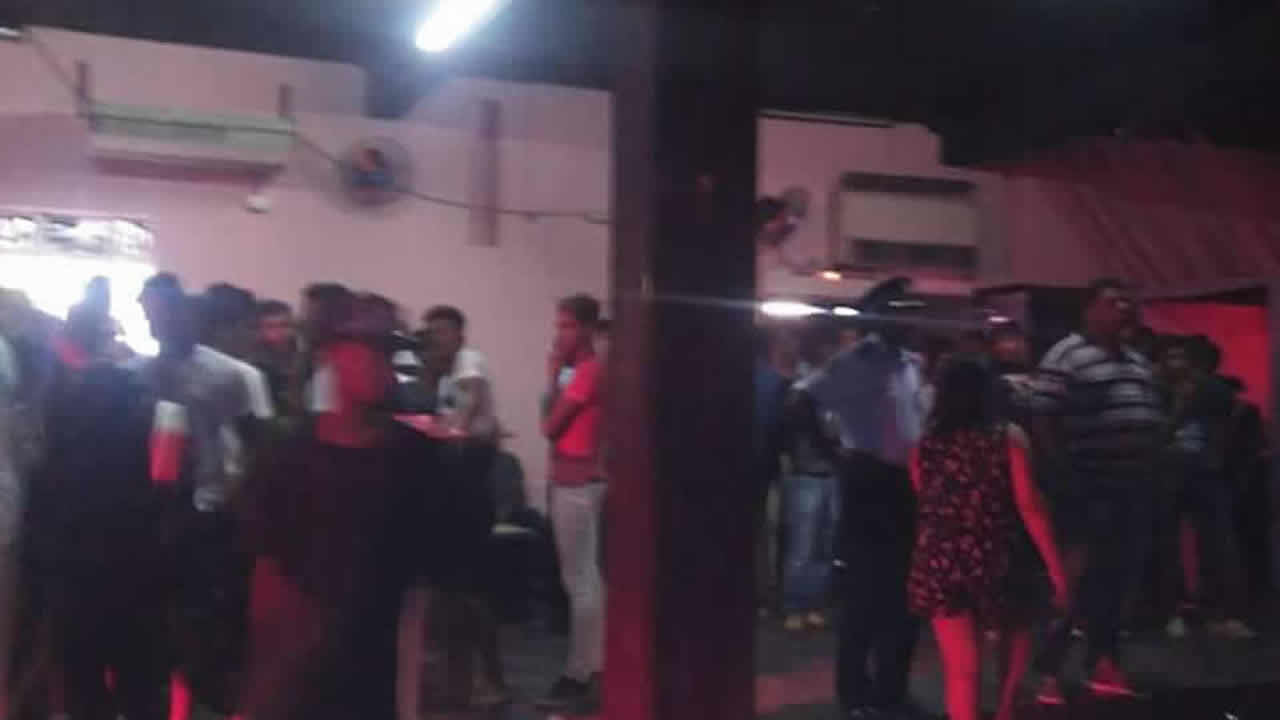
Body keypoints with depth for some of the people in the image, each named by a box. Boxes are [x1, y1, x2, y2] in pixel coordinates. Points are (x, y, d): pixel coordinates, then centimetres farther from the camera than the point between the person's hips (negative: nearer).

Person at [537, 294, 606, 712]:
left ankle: (579, 676, -2)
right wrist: (558, 376, 6)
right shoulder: (585, 370, 14)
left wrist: (553, 376, -7)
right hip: (576, 480, 11)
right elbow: (560, 422, 13)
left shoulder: (587, 371, -16)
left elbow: (550, 425, -15)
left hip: (577, 482, -11)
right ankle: (595, 666, 21)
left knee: (579, 580, -7)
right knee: (587, 577, 14)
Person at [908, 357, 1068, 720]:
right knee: (1016, 637, 26)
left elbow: (925, 504, 8)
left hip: (940, 563, 1)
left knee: (962, 670, 2)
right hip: (996, 559, -1)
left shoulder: (925, 445, 5)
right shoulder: (1009, 437, -2)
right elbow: (1029, 506, -7)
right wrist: (1055, 566, -4)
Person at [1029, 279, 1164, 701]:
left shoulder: (1139, 362, 18)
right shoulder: (1066, 358, -10)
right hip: (1089, 489, -8)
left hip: (1134, 488, 8)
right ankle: (1048, 673, 2)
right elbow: (1043, 421, -15)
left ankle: (1103, 663, 22)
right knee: (1075, 581, -6)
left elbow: (1152, 420, 23)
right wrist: (1066, 473, -19)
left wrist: (1152, 472, 16)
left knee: (1121, 577, 12)